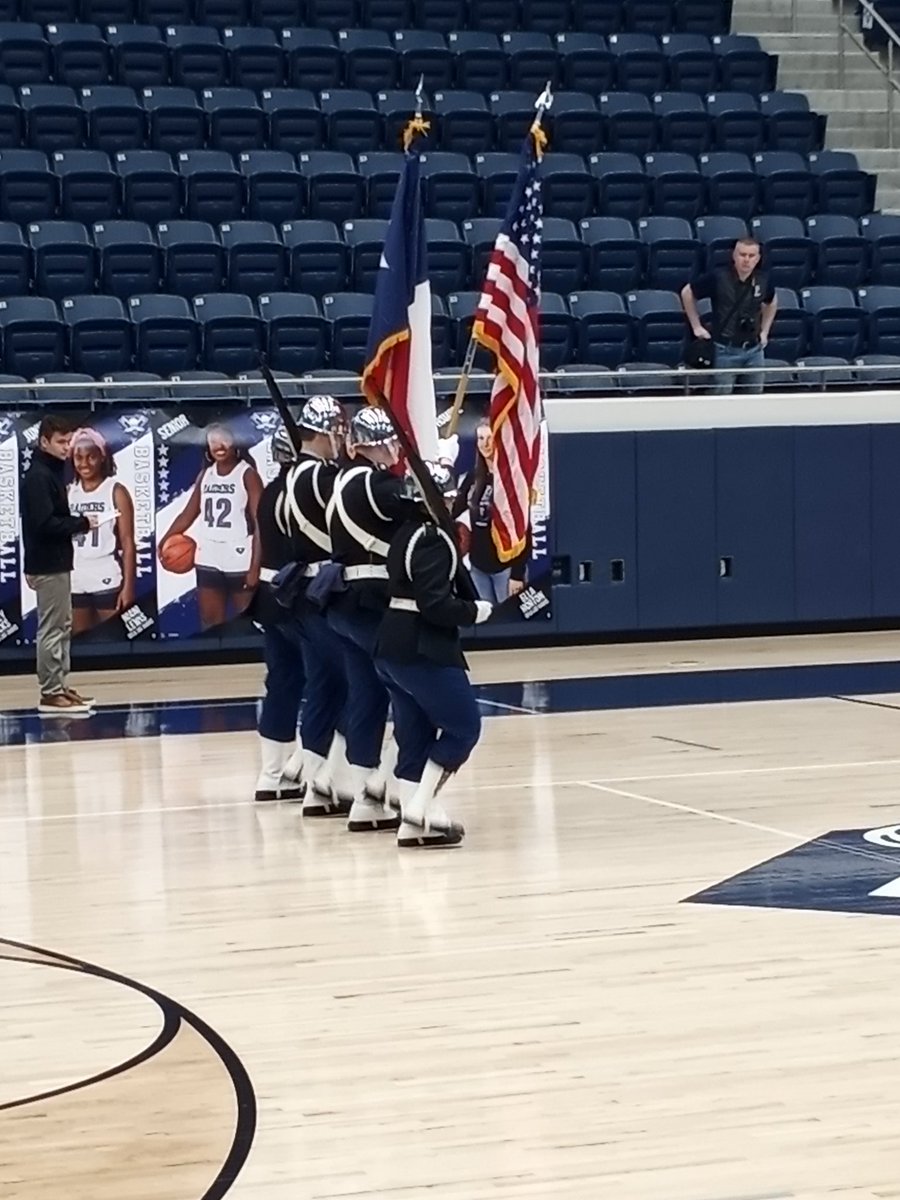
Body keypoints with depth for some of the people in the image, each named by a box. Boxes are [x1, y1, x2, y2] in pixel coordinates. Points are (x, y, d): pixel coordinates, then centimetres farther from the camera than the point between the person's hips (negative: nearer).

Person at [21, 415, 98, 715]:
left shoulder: (52, 473, 14)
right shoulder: (38, 476, -15)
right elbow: (44, 523, -23)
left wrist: (78, 523, 3)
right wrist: (81, 523, -16)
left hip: (56, 562, 10)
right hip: (48, 565, -10)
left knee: (62, 626, 14)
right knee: (52, 629, -7)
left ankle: (60, 687, 19)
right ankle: (50, 694, -3)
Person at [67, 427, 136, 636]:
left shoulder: (116, 491, -2)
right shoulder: (68, 493, 9)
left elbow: (127, 542, -5)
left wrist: (128, 586, -11)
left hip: (108, 582, -4)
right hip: (75, 583, 4)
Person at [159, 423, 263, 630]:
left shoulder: (248, 475, -7)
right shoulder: (205, 475, 11)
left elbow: (260, 524, -12)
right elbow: (188, 514, 13)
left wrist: (255, 566, -19)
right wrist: (163, 542, -1)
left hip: (241, 561, -6)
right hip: (208, 561, 6)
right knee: (210, 624, 8)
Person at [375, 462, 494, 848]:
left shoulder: (406, 533, 13)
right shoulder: (434, 540, -15)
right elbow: (435, 604, -22)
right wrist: (475, 611, -9)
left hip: (393, 646, 9)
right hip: (423, 651, -9)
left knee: (415, 734, 10)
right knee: (463, 724, 0)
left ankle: (413, 823, 9)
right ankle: (421, 808, -4)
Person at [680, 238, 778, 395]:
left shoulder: (762, 280, 0)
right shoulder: (718, 278, -13)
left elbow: (771, 303, 23)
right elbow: (687, 293, 0)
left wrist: (764, 331, 15)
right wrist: (697, 327, 0)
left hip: (754, 350, 4)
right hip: (725, 350, -4)